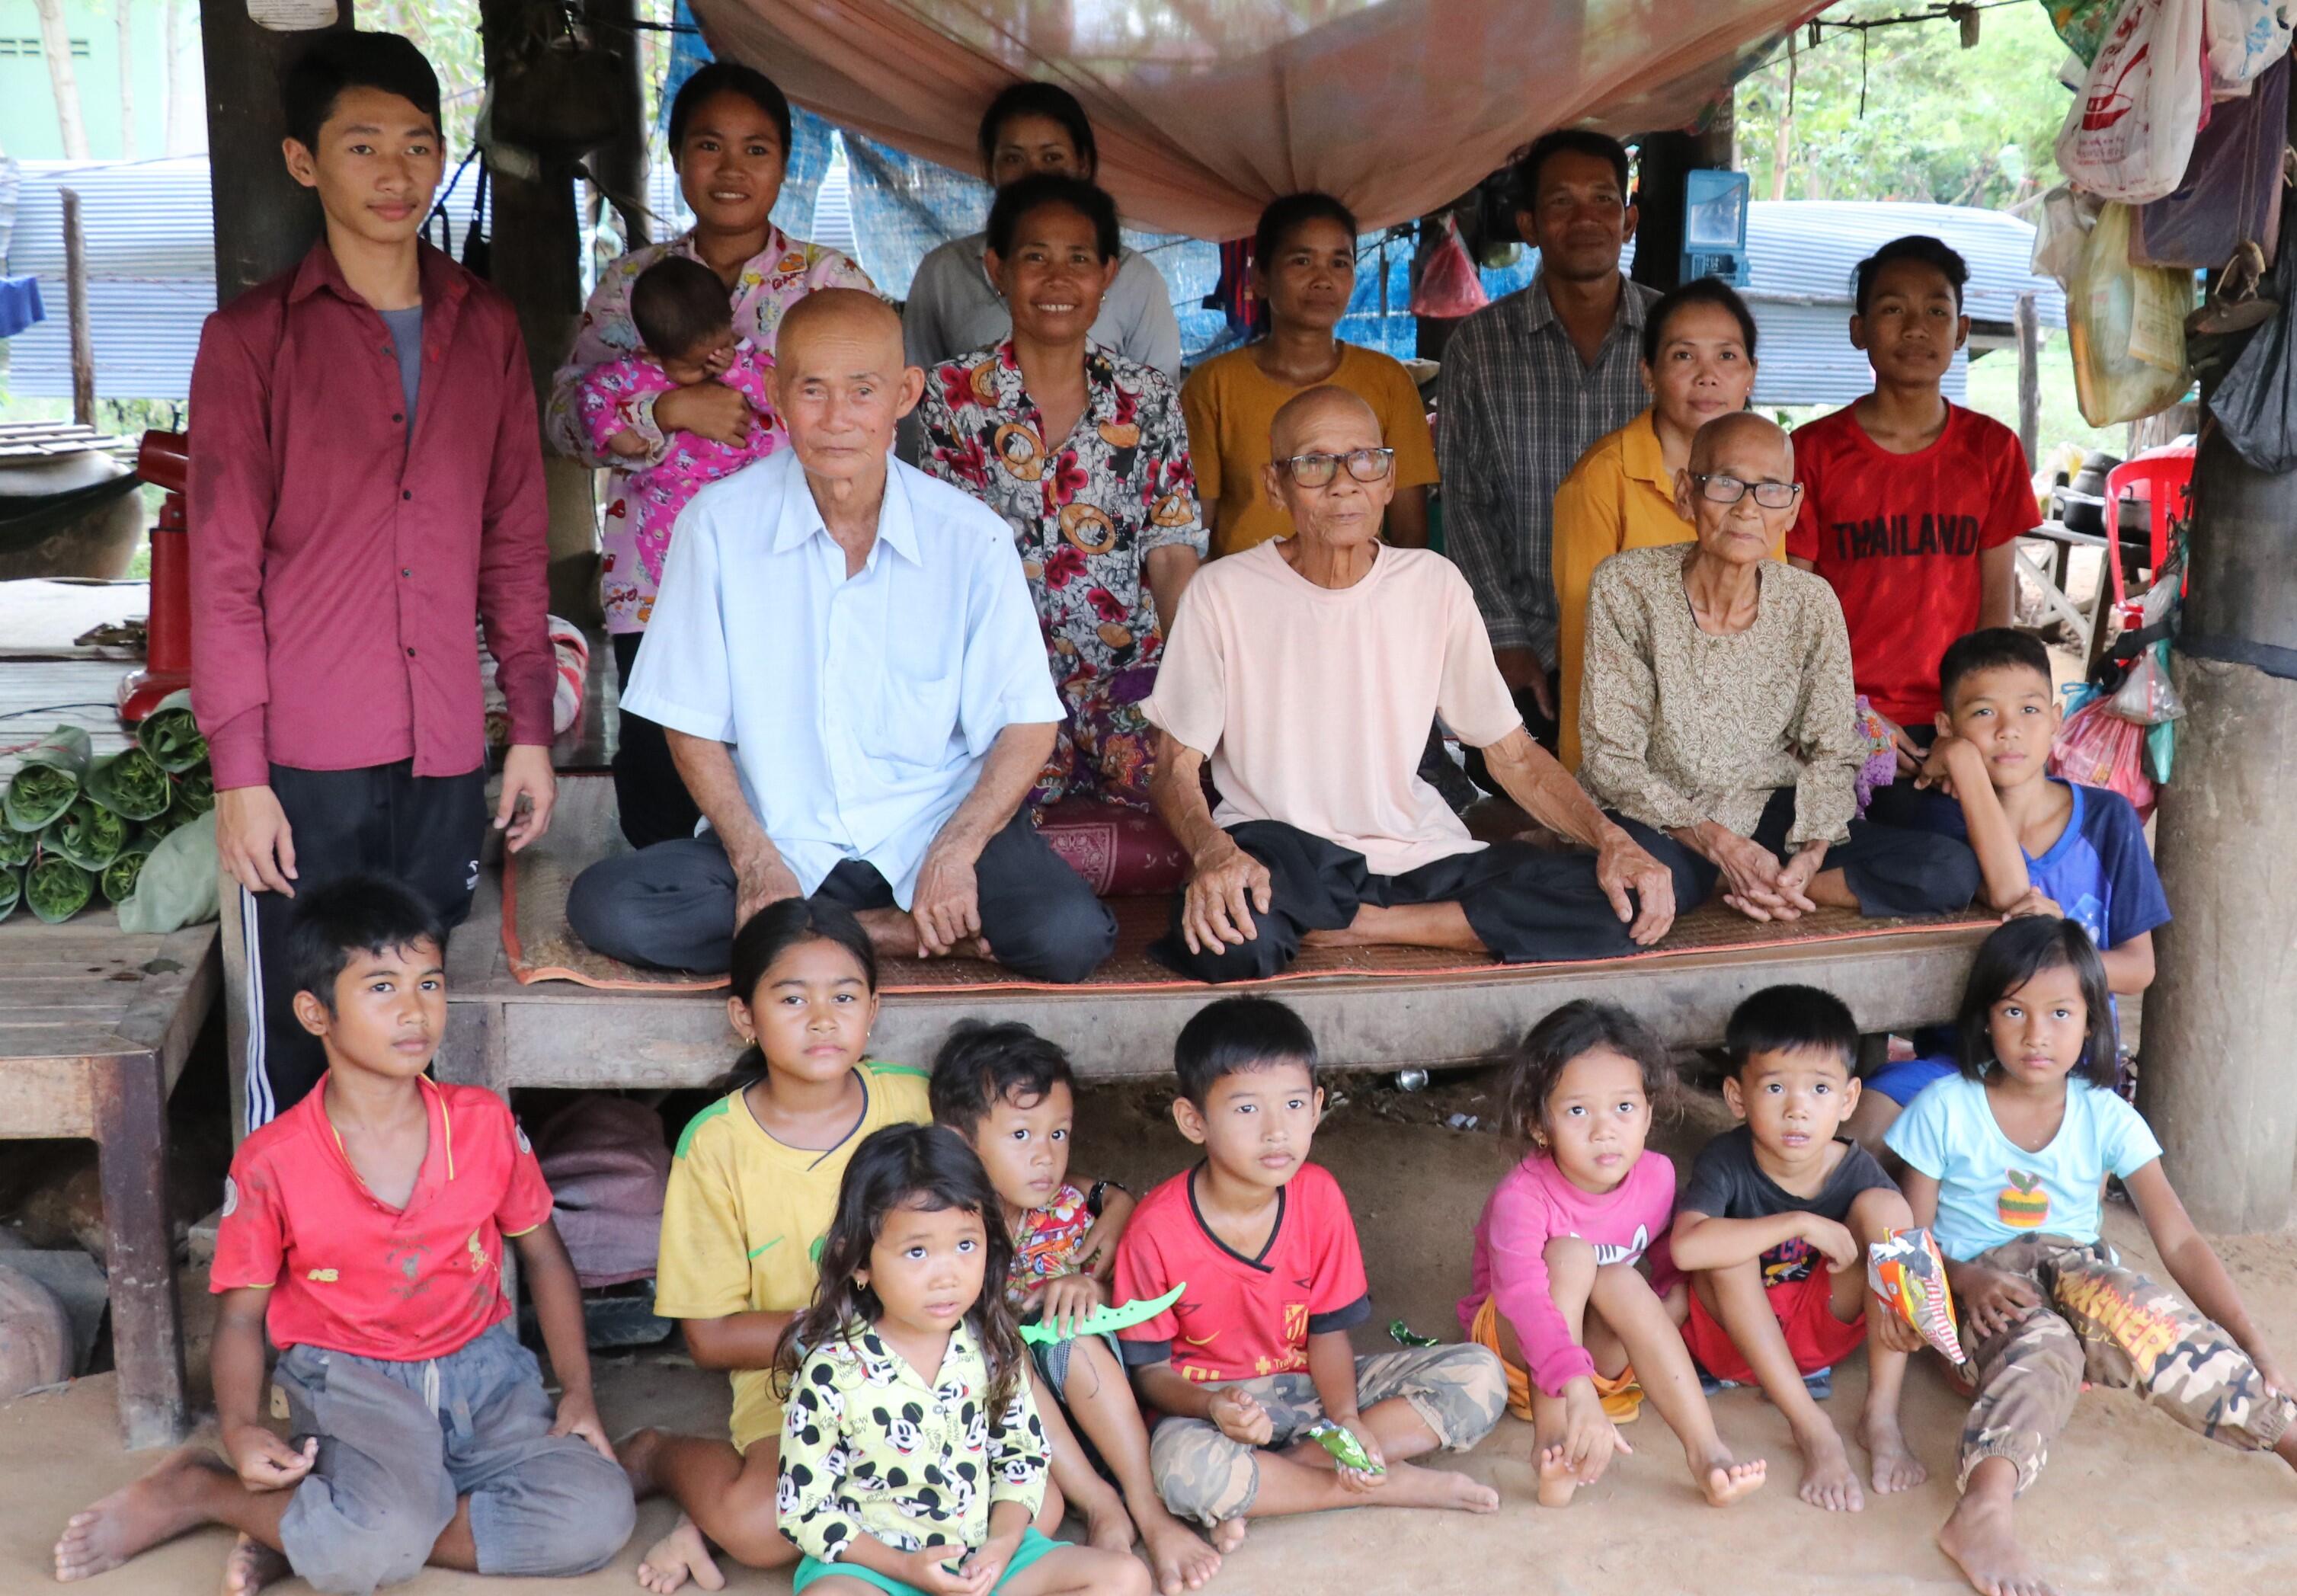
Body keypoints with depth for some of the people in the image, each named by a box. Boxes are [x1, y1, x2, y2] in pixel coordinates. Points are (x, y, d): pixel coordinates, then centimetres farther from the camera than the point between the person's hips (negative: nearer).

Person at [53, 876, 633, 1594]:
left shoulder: (485, 1123, -2)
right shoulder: (272, 1163, -9)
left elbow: (545, 1257, 10)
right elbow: (240, 1313, 0)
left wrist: (577, 1391, 1)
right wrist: (241, 1430, -18)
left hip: (481, 1369, 4)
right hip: (349, 1380, -4)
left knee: (599, 1515, -21)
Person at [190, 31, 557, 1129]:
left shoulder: (485, 329, 10)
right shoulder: (253, 337, -1)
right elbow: (223, 570, -3)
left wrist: (532, 723, 9)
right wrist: (237, 772, -8)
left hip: (447, 753, 3)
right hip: (307, 762, -3)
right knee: (303, 1046, 1)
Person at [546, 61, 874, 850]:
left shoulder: (831, 279, 5)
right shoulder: (632, 280, 10)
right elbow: (565, 414, 0)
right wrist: (669, 410, -15)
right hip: (655, 588, 2)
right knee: (657, 814, 3)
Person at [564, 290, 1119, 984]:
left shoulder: (970, 536, -5)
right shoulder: (718, 524, -6)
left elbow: (1027, 724, -1)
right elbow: (693, 725, 0)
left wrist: (955, 852, -16)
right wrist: (757, 862, -13)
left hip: (934, 829, -2)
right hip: (780, 840, 2)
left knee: (1070, 936, -29)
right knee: (606, 906, -24)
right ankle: (885, 932, -14)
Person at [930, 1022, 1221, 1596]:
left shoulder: (1068, 1210, -3)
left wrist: (1087, 1287, -14)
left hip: (1070, 1390, 2)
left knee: (1071, 1329, -26)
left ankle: (1147, 1507, -27)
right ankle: (1101, 1505, -28)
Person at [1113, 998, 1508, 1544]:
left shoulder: (1319, 1196, -7)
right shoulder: (1157, 1228, -17)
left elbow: (1327, 1330, -2)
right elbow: (1149, 1369, -10)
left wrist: (1347, 1418, -20)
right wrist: (1211, 1407, -31)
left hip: (1312, 1389, 4)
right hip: (1208, 1402, -4)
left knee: (1481, 1376, -12)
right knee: (1182, 1463, -41)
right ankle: (1394, 1485, -22)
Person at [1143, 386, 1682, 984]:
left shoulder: (1434, 585, 4)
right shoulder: (1223, 592, -5)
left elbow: (1515, 753, 6)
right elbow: (1177, 767, -5)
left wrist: (1610, 838, -12)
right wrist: (1213, 854, -28)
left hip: (1419, 853, 3)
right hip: (1280, 851, -3)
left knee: (1623, 903, -20)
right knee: (1228, 941, -40)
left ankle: (1357, 925, -11)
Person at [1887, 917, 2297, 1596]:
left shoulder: (2107, 1118, 1)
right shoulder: (1944, 1110, -3)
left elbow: (2179, 1241, -4)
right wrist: (1966, 1279, -22)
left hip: (2078, 1271, 2)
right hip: (1985, 1294, -2)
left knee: (2123, 1303, -35)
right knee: (2041, 1349, -38)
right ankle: (1986, 1511, -63)